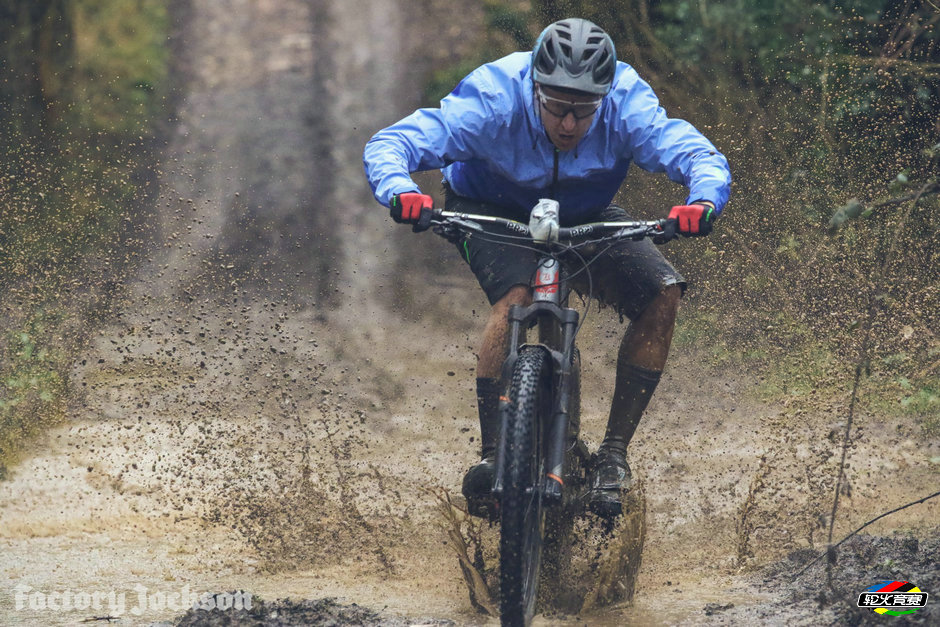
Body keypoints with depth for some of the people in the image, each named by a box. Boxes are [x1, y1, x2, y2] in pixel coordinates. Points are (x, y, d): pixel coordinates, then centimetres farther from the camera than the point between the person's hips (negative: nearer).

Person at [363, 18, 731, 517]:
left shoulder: (626, 104, -30)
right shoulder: (494, 99, -35)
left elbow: (701, 156, -36)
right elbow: (386, 146, -38)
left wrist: (703, 201, -59)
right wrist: (400, 191, -60)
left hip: (583, 215, 3)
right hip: (491, 208, -3)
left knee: (662, 293, -20)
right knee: (517, 293, -34)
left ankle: (614, 453, -8)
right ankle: (492, 453, -25)